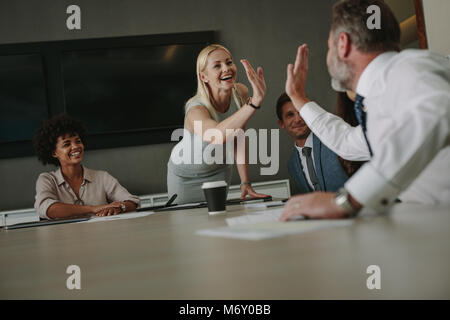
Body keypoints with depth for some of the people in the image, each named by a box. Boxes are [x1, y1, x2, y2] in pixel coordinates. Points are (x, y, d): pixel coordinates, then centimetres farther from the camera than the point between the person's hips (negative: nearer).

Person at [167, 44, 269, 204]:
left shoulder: (240, 93, -21)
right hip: (185, 176, -4)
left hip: (219, 170, 4)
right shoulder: (195, 110, -39)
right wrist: (255, 101, -71)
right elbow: (217, 136, -62)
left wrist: (245, 183, -17)